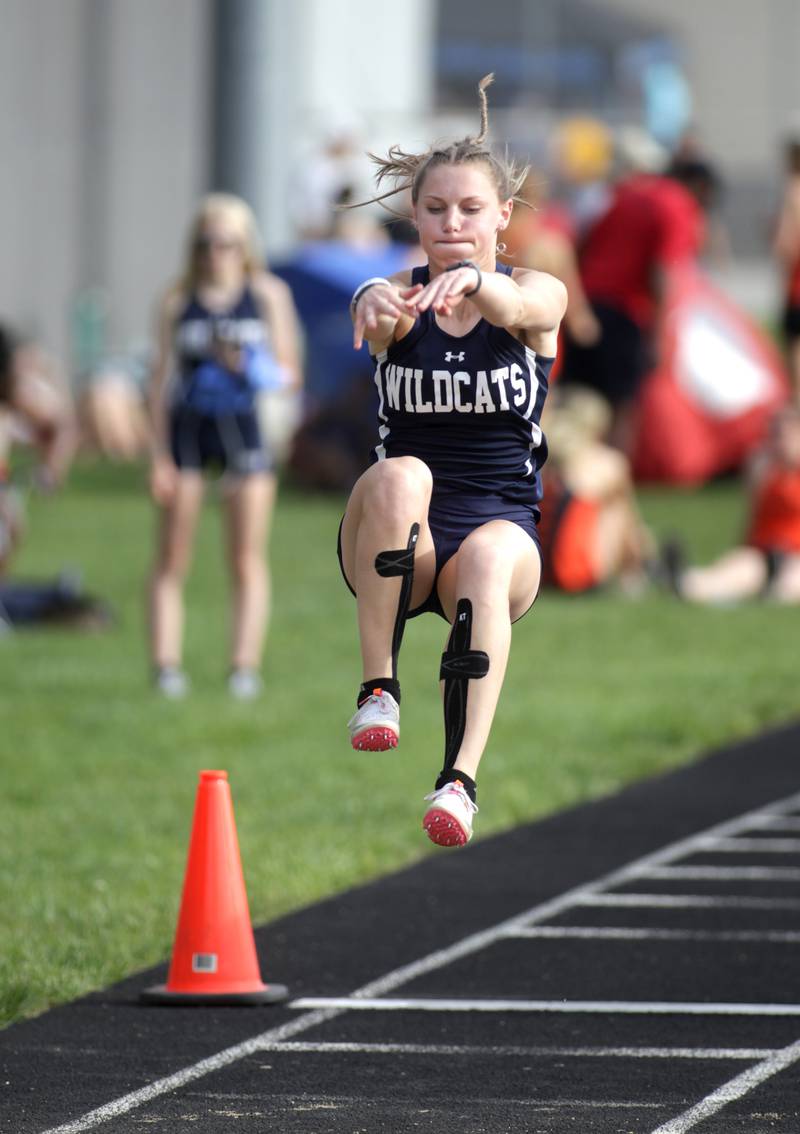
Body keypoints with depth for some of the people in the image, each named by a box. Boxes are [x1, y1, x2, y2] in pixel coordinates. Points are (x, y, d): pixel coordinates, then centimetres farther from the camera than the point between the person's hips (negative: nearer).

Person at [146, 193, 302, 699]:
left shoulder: (269, 295, 1)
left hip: (245, 428, -1)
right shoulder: (178, 302, 2)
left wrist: (249, 366, -19)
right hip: (187, 426, 1)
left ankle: (246, 667, 2)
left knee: (248, 559, 0)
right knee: (173, 559, 1)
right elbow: (162, 378, 3)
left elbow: (289, 372, 2)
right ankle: (166, 666, 3)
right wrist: (159, 456, -2)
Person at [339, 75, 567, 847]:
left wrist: (471, 280, -50)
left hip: (501, 527, -1)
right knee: (398, 476, -34)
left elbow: (520, 306, -25)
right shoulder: (400, 298, 1)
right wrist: (375, 303, -51)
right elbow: (376, 311, -24)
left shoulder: (539, 296, 1)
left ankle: (461, 777, -50)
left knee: (488, 556, -38)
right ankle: (377, 689, -29)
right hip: (393, 547, 1)